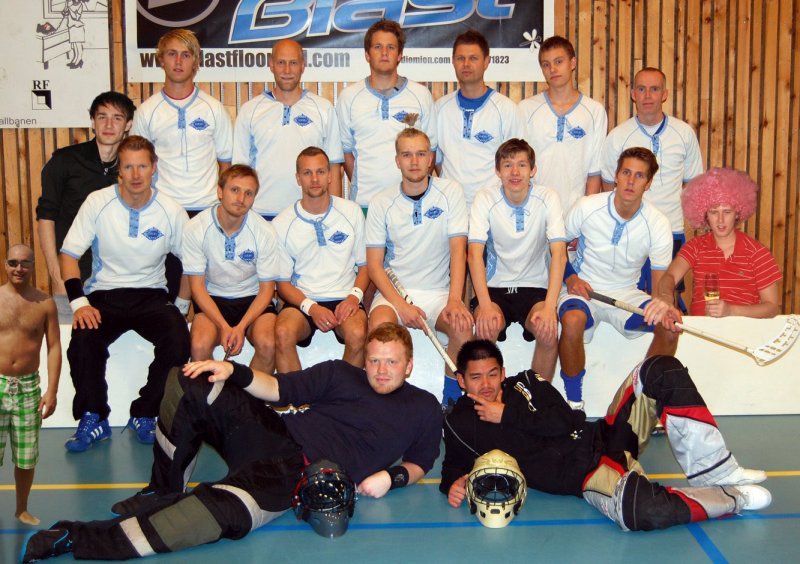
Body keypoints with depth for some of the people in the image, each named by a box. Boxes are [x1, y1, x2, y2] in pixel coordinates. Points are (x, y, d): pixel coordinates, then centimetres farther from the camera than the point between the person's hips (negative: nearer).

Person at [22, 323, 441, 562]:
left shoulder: (423, 410, 11)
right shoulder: (340, 375, 17)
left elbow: (420, 463, 18)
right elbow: (279, 389, 15)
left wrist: (393, 476, -5)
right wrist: (234, 372, -2)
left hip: (298, 475, -5)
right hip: (276, 433, 5)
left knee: (227, 513, -36)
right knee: (186, 385, -11)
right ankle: (164, 492, 2)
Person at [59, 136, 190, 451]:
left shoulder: (171, 211, -3)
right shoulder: (98, 203, -4)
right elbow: (69, 254, -2)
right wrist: (79, 303, -15)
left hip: (151, 295, 1)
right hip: (104, 294, 0)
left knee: (178, 341, -29)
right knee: (83, 341, -31)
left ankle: (144, 416, -6)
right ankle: (94, 420, -8)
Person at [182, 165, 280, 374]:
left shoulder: (265, 232, -12)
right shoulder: (196, 229, -12)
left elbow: (266, 289, -5)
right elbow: (197, 286, -8)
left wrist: (241, 327, -20)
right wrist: (224, 326, -21)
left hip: (252, 298, 0)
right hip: (212, 298, 0)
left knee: (268, 344, -28)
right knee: (200, 345, -29)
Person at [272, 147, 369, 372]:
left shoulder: (352, 212, 7)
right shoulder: (282, 223, 3)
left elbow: (364, 264, 12)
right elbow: (283, 282, 5)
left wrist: (355, 295, -8)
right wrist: (311, 307, -13)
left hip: (344, 299, 0)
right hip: (302, 301, 0)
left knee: (357, 334, -32)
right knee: (283, 333, -32)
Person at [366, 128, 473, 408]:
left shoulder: (451, 192, 0)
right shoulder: (382, 203, 1)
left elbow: (458, 251, -6)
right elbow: (374, 264, -1)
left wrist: (454, 301, -21)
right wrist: (401, 305, -16)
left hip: (438, 291, 0)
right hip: (393, 291, 0)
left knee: (463, 327, -29)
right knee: (379, 325, -32)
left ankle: (452, 394, -4)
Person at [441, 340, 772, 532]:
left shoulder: (525, 383, 12)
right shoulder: (459, 424, 7)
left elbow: (570, 421, -1)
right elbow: (455, 464, 18)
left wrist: (508, 415, -5)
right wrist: (453, 483, -6)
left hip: (605, 437, 5)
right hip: (583, 475, -5)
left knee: (662, 371, -14)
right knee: (642, 510, -41)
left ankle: (716, 474, -13)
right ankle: (734, 498, -14)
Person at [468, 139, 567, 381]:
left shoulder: (548, 199, -6)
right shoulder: (485, 199, -7)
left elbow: (559, 254, -15)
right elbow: (475, 253, -15)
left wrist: (550, 307, -28)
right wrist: (485, 305, -29)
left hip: (535, 287, 0)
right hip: (494, 287, 0)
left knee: (549, 332, -28)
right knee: (486, 328, -30)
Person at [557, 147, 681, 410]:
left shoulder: (657, 224, -7)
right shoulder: (587, 207, -10)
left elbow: (662, 279, -7)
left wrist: (666, 304, -30)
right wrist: (571, 278, -12)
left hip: (626, 293, 2)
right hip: (583, 289, -2)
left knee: (670, 326, -23)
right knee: (572, 321, -37)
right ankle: (574, 402, -15)